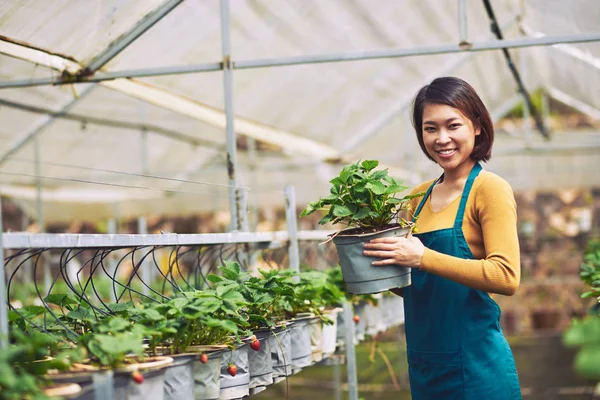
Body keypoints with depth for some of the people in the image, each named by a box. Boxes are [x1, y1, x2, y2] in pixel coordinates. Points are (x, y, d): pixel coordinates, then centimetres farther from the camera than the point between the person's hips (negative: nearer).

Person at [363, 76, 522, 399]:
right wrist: (377, 263, -3)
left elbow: (506, 277, -20)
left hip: (474, 364, -6)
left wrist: (422, 258, -24)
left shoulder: (489, 188, -9)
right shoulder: (419, 197, 10)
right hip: (424, 363, 6)